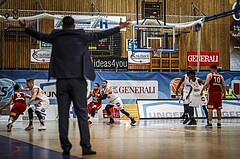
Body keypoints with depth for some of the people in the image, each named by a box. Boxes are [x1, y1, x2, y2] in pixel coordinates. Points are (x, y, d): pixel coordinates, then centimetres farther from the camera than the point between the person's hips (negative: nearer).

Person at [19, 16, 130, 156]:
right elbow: (100, 35, 10)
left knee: (63, 115, 3)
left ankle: (66, 148, 2)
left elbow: (40, 36, 26)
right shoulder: (81, 36, 4)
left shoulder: (55, 37, 11)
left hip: (61, 80, 2)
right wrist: (119, 28, 20)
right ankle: (86, 147, -7)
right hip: (78, 80, -2)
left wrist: (26, 28, 45)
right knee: (82, 114, -2)